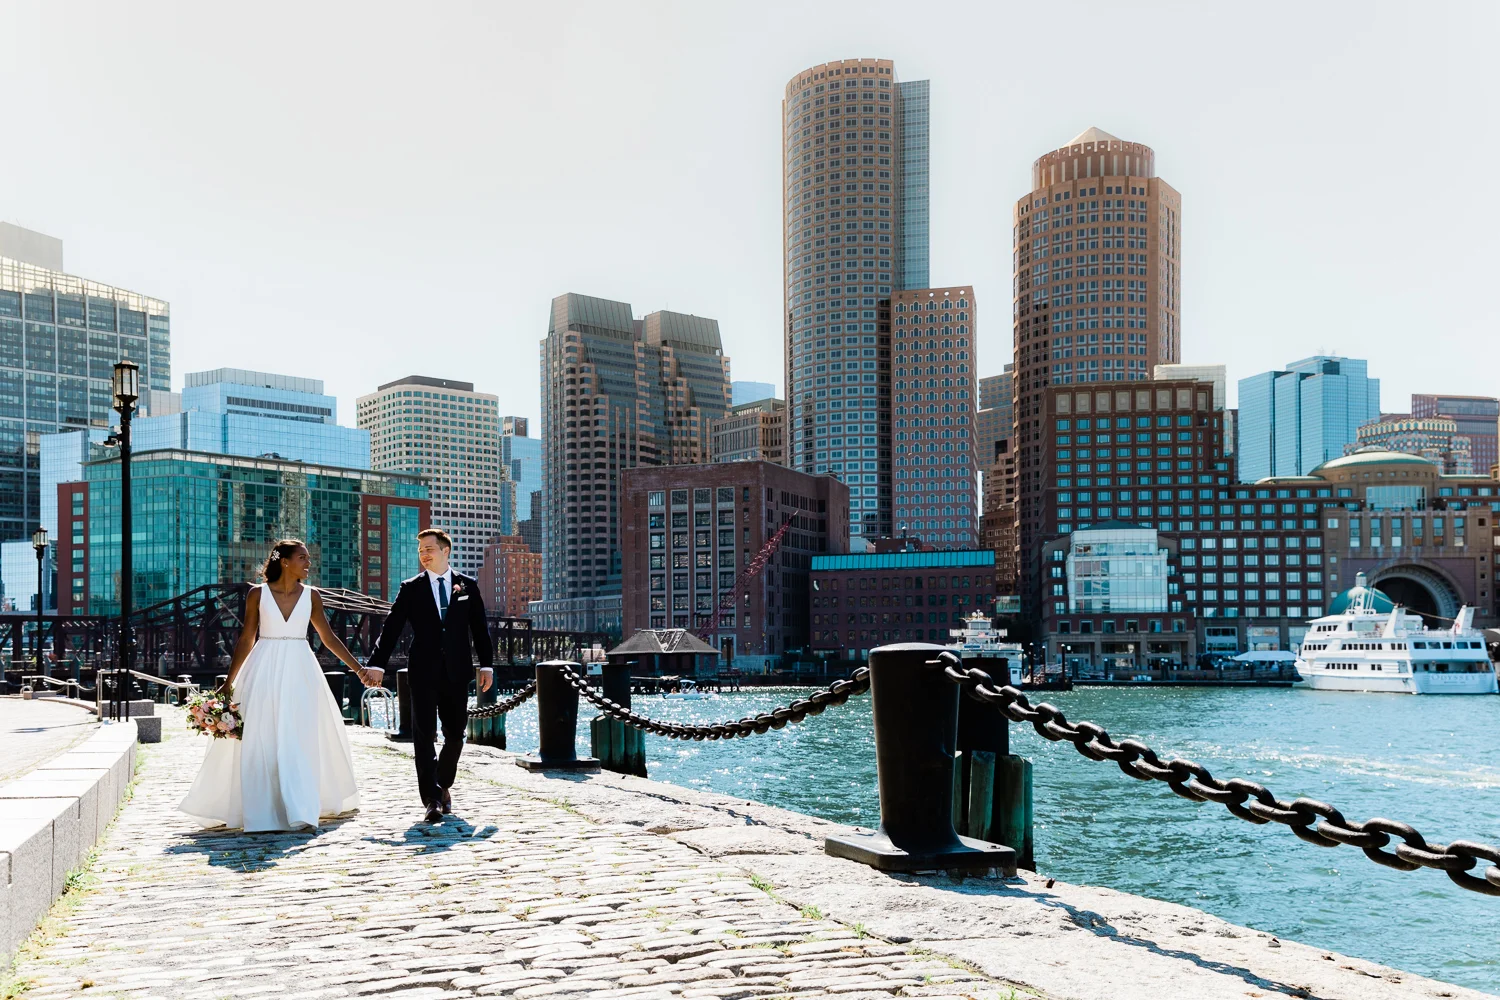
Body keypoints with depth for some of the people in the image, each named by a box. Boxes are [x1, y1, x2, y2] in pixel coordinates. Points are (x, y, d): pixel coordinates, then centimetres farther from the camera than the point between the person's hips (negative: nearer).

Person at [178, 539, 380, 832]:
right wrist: (229, 682, 4)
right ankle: (260, 812, 11)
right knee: (260, 742, 0)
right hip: (264, 672, -1)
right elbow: (246, 640, 4)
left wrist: (359, 669, 5)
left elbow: (328, 637, 8)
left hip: (299, 673, 1)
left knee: (300, 740, -3)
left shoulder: (311, 596, 5)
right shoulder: (258, 594, 0)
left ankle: (300, 812, 2)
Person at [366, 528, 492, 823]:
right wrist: (377, 664, -8)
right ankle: (432, 799, -6)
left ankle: (443, 784, 30)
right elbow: (391, 628, 0)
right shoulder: (411, 588, 4)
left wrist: (486, 665, 3)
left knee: (455, 734, 8)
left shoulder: (468, 586, 7)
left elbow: (479, 627, 8)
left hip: (456, 673, 1)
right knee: (424, 735, -6)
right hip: (424, 673, -1)